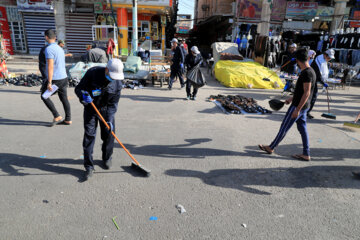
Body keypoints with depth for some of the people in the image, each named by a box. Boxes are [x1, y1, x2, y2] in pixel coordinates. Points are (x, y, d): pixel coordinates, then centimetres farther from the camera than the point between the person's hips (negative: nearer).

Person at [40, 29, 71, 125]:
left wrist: (49, 82, -21)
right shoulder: (60, 48, 14)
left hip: (55, 78, -8)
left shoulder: (49, 49, -14)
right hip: (64, 77, 8)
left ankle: (57, 117, 4)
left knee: (44, 96, 9)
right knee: (64, 98, 12)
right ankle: (68, 119, 17)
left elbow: (50, 67, -21)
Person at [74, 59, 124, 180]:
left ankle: (107, 158, 30)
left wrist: (110, 120, -20)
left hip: (106, 109, 2)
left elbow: (113, 103, -11)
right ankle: (89, 166, 2)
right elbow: (78, 88, -15)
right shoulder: (92, 73, -23)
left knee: (109, 134, 4)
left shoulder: (118, 83, -15)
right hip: (91, 108, -2)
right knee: (89, 135, -6)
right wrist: (83, 96, -38)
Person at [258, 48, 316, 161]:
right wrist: (292, 98, 28)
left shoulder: (307, 73, -20)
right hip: (302, 106, 9)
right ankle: (306, 154, 17)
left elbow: (307, 93, -24)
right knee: (302, 129, 12)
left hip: (299, 106, -9)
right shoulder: (310, 71, 11)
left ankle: (271, 148, 15)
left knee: (284, 127, 1)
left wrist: (297, 109, -25)